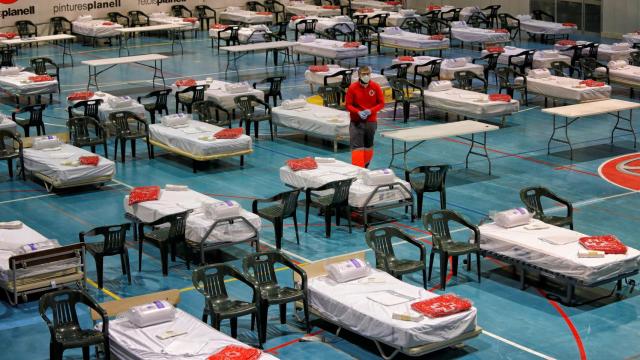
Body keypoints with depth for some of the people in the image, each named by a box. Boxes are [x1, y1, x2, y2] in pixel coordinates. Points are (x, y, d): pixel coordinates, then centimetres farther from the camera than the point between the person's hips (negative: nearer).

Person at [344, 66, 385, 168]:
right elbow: (348, 105, -4)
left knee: (368, 146, 15)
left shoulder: (375, 87, -4)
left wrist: (370, 111, -16)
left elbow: (381, 103, 0)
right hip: (356, 122, -2)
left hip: (371, 121, 2)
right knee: (357, 146, -10)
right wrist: (358, 112, -21)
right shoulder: (352, 88, -8)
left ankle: (366, 167, 32)